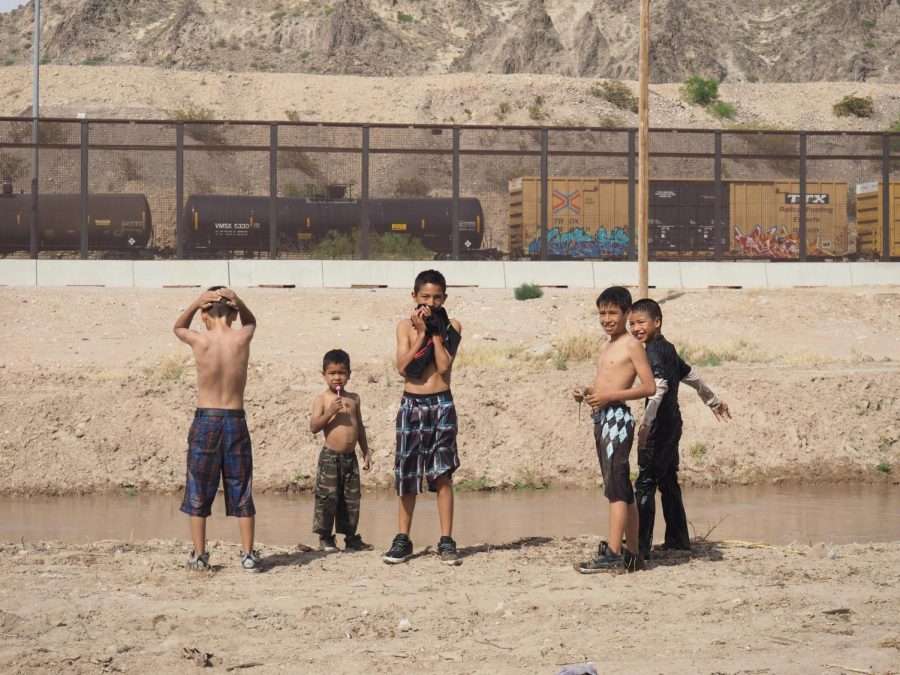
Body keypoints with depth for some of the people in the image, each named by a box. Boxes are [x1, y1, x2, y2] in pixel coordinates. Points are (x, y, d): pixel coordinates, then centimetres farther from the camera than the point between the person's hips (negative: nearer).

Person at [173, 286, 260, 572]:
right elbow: (251, 321, 21)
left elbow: (178, 328, 17)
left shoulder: (201, 341, -8)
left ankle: (199, 555, 10)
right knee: (241, 491, 8)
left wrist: (197, 302, 2)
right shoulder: (242, 338, -5)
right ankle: (248, 555, 8)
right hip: (236, 421, 1)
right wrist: (237, 301, 2)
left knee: (199, 492, 9)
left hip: (205, 421, -1)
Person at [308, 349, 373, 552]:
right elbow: (313, 427, -12)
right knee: (327, 498, -5)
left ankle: (351, 537, 17)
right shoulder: (322, 399, -4)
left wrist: (366, 453, 19)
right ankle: (325, 538, 4)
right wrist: (330, 412, -23)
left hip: (350, 457, 5)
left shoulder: (354, 398, 10)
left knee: (351, 499, 8)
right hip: (330, 457, -5)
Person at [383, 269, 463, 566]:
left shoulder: (451, 327, 2)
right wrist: (422, 333, -10)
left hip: (441, 405, -1)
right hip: (411, 405, 1)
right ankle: (403, 539, 13)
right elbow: (403, 367, -9)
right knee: (406, 474, 5)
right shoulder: (406, 326, 5)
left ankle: (446, 541, 0)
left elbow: (444, 367, -10)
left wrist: (436, 333, -9)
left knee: (443, 474, -3)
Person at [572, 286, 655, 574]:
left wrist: (609, 395, -19)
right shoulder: (606, 346, 19)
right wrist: (587, 392, 6)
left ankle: (612, 554, -14)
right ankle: (632, 555, 16)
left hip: (617, 418, -9)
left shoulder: (631, 345, -6)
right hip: (601, 419, 9)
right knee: (622, 490, 11)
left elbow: (649, 387, -13)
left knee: (615, 487, -12)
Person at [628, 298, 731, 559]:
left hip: (660, 425, -10)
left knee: (646, 483, -11)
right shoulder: (667, 348, 15)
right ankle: (678, 539, 25)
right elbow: (690, 376, 29)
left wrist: (646, 422, -38)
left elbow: (659, 386, -29)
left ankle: (641, 546, -15)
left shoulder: (654, 350, -14)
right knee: (668, 480, 18)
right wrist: (713, 401, 43)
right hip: (673, 422, 10)